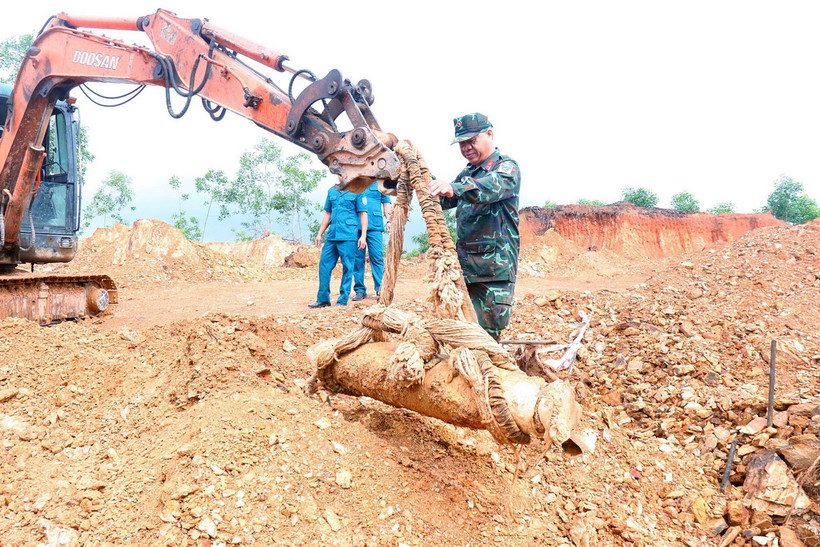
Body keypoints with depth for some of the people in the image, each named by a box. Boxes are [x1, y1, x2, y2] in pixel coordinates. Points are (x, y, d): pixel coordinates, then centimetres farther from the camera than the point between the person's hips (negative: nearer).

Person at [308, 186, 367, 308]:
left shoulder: (357, 191, 1)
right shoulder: (332, 191, 16)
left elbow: (363, 214, -2)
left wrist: (363, 236, -9)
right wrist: (320, 234, 18)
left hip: (348, 236, -5)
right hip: (332, 236, 5)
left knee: (347, 268, -1)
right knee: (324, 264, 4)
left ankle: (343, 300, 7)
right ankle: (323, 299, 13)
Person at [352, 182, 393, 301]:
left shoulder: (379, 184, 14)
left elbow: (387, 203, 14)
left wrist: (388, 220, 2)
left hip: (374, 226, -1)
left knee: (377, 257, -6)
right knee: (357, 258, 1)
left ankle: (380, 289, -3)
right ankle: (360, 290, 8)